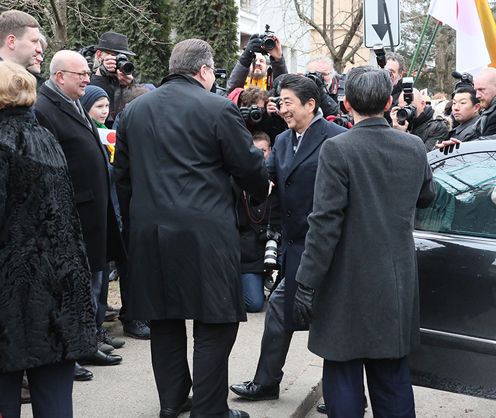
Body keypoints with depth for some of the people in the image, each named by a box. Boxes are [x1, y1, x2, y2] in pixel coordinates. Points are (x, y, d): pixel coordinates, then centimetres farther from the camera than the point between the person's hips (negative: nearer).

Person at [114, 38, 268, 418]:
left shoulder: (134, 110, 10)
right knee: (215, 324, 3)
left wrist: (133, 225, 21)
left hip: (149, 233, 6)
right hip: (204, 232, -6)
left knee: (164, 321, 15)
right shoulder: (218, 108, -7)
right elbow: (249, 165, -2)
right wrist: (263, 189, 19)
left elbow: (122, 174, 13)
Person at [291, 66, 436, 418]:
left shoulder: (337, 149, -16)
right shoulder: (414, 147, 0)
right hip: (397, 283, 5)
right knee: (392, 375, 16)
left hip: (349, 284, -5)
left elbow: (325, 222, -18)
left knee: (344, 377, 5)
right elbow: (426, 197, 17)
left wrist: (307, 284, -13)